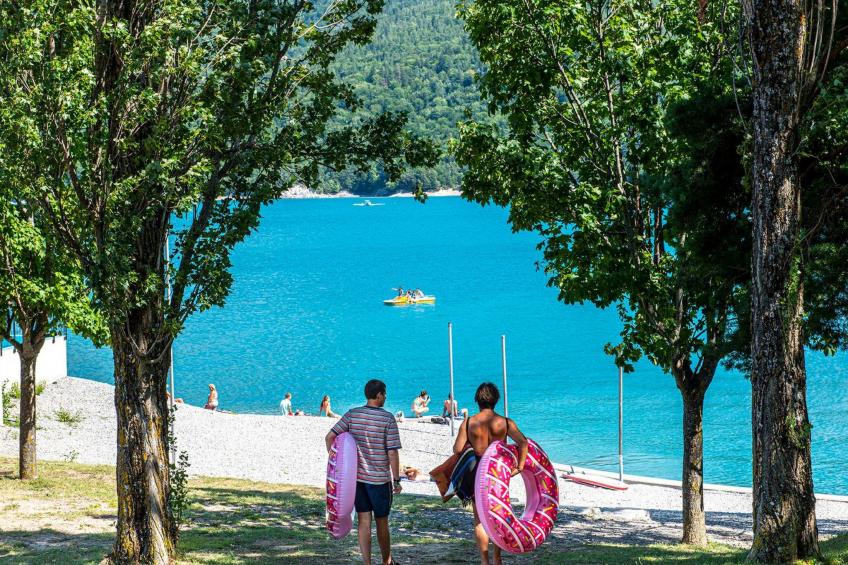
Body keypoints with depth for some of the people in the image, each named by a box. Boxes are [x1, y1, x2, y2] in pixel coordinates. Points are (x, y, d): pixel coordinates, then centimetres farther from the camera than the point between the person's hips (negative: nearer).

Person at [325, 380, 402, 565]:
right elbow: (392, 453, -13)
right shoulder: (387, 418, -11)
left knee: (363, 522, 6)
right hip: (380, 479, -3)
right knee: (382, 522, 11)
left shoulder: (352, 414, 0)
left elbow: (329, 437, -4)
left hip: (356, 477, 3)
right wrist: (396, 480, -5)